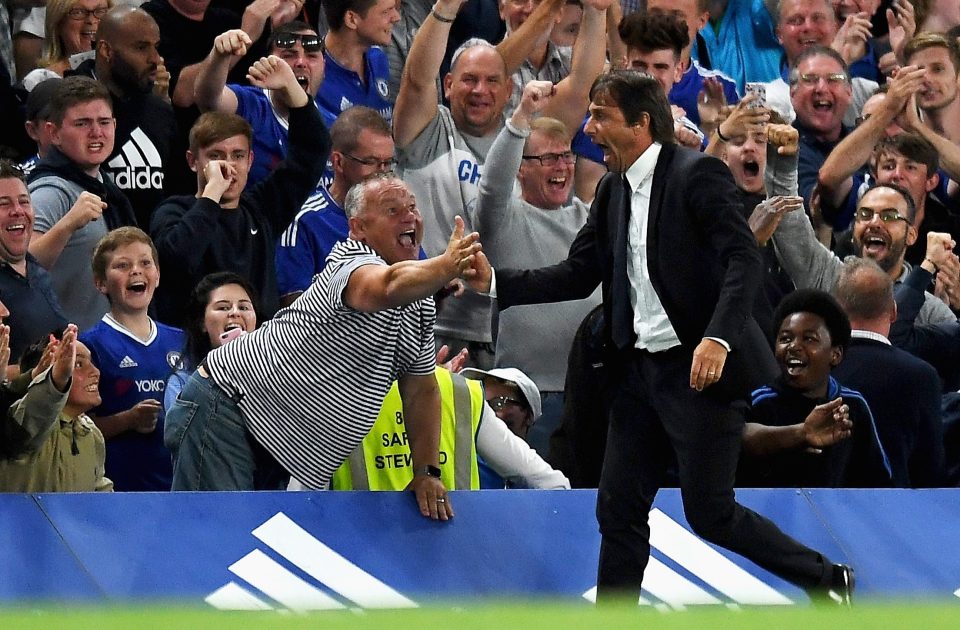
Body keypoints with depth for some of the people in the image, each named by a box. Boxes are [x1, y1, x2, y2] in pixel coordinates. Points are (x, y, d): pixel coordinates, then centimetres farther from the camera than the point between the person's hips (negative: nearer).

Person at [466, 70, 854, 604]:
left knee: (709, 513, -4)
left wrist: (718, 338, -31)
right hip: (641, 371, 8)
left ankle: (827, 579, 13)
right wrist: (494, 281, 0)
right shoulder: (614, 191, 12)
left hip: (701, 367, -8)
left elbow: (745, 260, -19)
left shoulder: (698, 174, -12)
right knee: (618, 509, 6)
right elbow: (577, 275, 13)